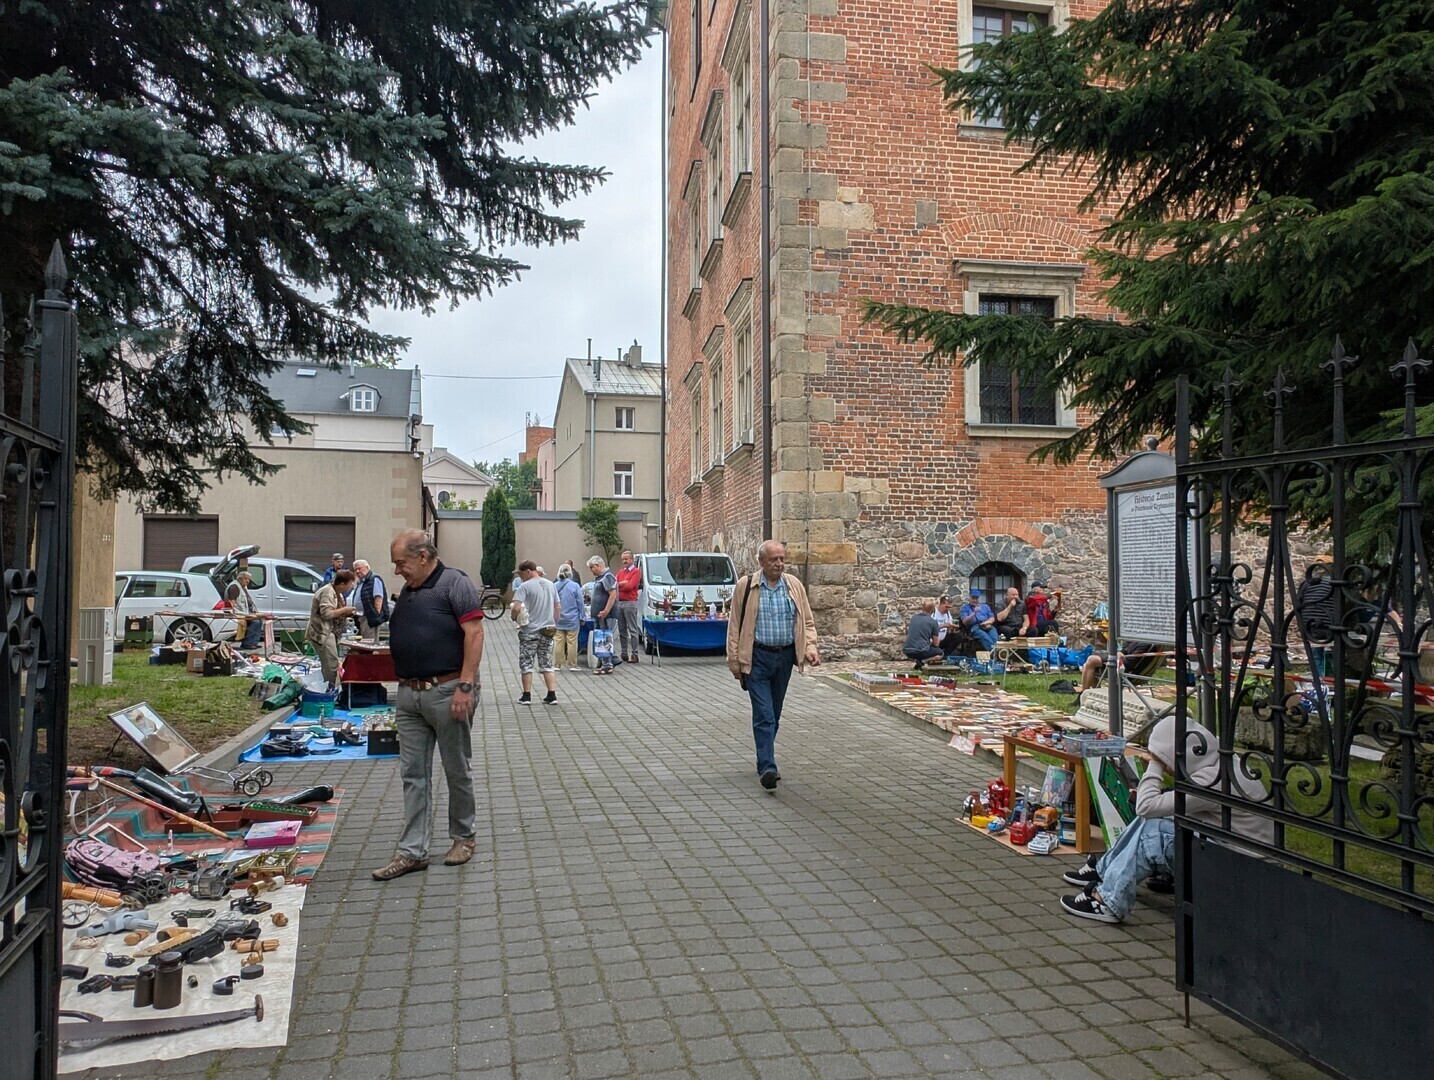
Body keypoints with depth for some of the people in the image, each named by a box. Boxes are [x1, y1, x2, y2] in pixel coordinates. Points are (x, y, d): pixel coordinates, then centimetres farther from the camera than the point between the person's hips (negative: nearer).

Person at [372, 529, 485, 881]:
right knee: (413, 775, 7)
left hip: (447, 691, -8)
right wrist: (403, 686, 14)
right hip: (409, 694, 8)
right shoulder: (407, 591, 15)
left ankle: (463, 837, 24)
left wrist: (465, 686, -21)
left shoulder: (455, 583, -10)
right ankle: (412, 851, 12)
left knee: (457, 770, 7)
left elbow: (474, 634, -16)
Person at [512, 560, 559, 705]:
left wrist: (514, 618, -3)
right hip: (548, 631, 5)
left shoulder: (525, 586, -12)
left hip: (529, 631, -5)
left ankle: (527, 696, 10)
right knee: (547, 664, 11)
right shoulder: (550, 585, 8)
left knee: (526, 664, 6)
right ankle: (552, 696, 6)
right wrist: (554, 625, 21)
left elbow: (516, 607, -23)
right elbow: (557, 608, 12)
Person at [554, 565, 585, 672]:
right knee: (572, 642, 3)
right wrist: (581, 617, 4)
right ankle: (572, 665, 7)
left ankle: (558, 664, 13)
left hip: (558, 619, 3)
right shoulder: (575, 586, -10)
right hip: (572, 619, -3)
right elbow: (580, 603, -5)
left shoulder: (554, 586, -2)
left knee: (559, 642, 8)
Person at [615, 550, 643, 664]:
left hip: (630, 602, -7)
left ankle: (634, 654, -6)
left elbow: (630, 586, -13)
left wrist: (618, 586, -1)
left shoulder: (636, 571, -3)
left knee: (632, 630, -5)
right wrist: (622, 584, -12)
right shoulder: (620, 571, 17)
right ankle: (624, 653, 16)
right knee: (622, 630, 10)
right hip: (619, 602, 7)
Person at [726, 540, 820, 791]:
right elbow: (735, 625, -2)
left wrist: (810, 647, -7)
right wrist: (735, 662, -4)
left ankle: (765, 762, 29)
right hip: (757, 657, -4)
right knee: (764, 715, -11)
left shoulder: (794, 586, 5)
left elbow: (807, 621, 10)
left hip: (785, 656, 4)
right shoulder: (746, 586, -4)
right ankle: (767, 768, -12)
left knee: (774, 714, 14)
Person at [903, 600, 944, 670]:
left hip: (907, 651, 6)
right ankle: (921, 661, -7)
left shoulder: (913, 617, 10)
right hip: (920, 651, -6)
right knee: (939, 652, 21)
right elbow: (935, 644, 3)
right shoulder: (933, 622, -3)